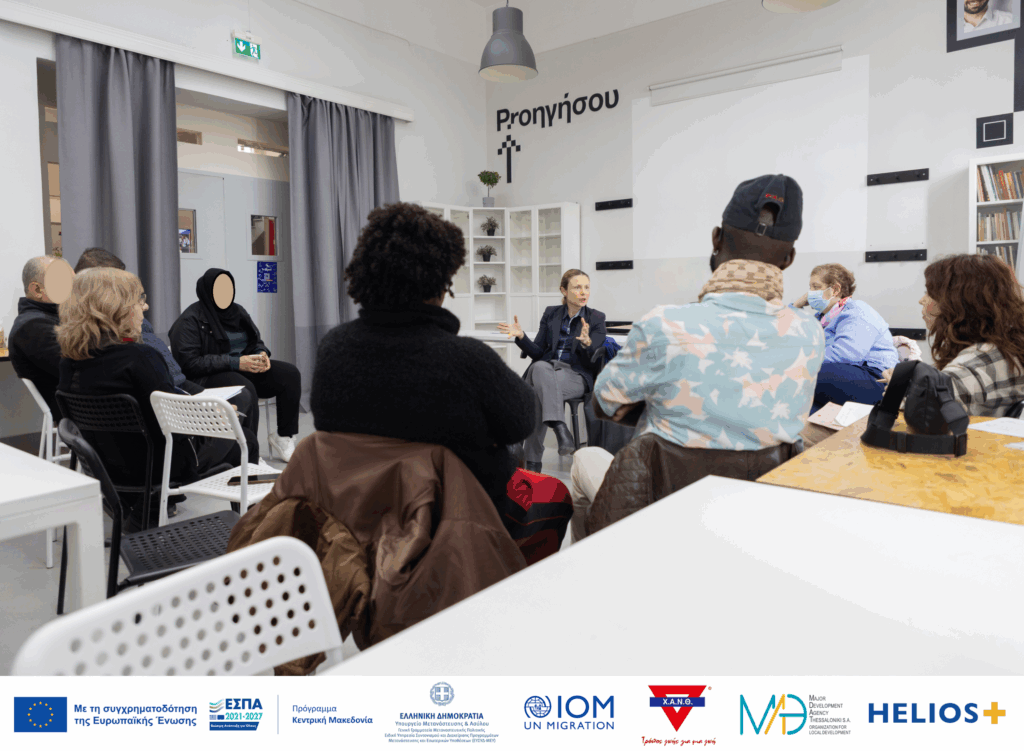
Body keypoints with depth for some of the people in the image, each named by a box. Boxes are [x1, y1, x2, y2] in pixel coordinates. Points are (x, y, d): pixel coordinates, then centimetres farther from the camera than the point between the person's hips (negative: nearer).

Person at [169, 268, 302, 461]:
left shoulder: (237, 311, 13)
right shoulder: (191, 319, -7)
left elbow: (256, 341, 22)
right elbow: (190, 362, -17)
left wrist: (262, 354, -5)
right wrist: (235, 363, -23)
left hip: (244, 368, 7)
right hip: (208, 377, -7)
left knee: (290, 374, -15)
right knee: (245, 389, -38)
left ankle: (284, 438, -11)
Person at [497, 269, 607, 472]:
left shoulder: (596, 318, 8)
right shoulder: (551, 313, 15)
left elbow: (593, 362, -1)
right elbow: (537, 353, 9)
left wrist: (587, 343, -23)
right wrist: (520, 336, -9)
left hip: (576, 377, -2)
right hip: (545, 369, 2)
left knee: (540, 393, -35)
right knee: (540, 367, -38)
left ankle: (533, 462, -36)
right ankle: (561, 432, -48)